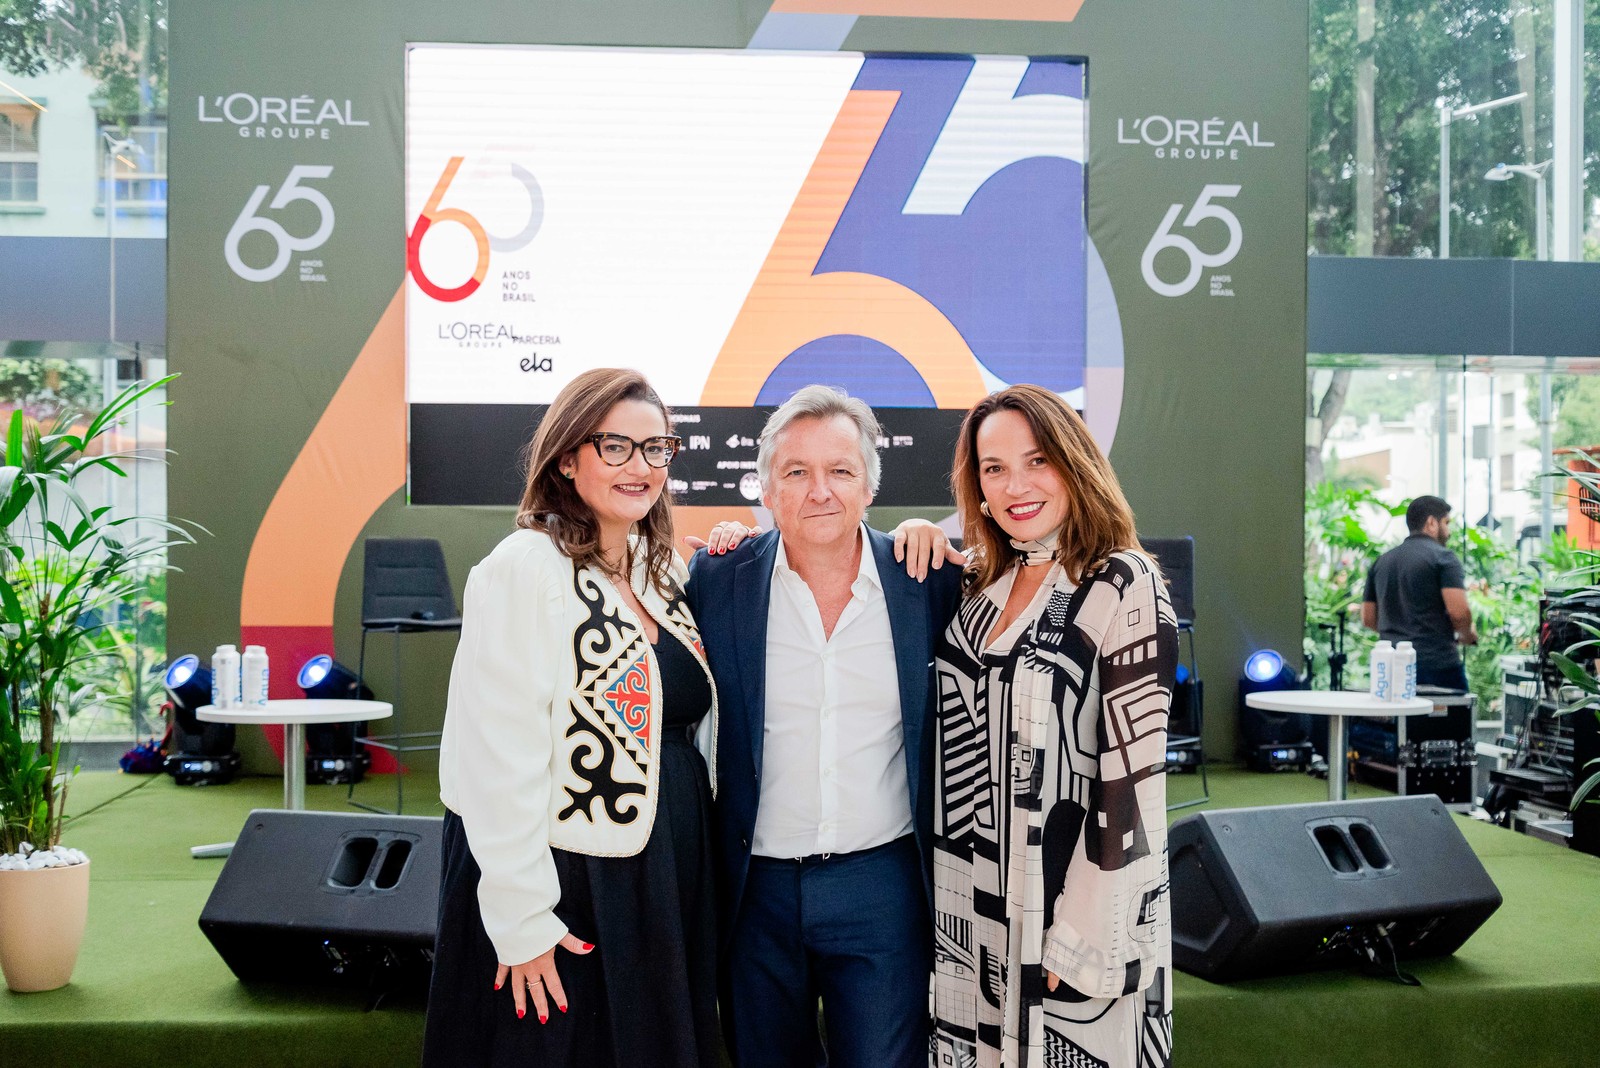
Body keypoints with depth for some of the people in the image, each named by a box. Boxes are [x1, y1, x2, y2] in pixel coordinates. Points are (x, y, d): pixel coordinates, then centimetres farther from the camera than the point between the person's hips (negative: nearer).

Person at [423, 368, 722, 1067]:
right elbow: (500, 760, -19)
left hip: (668, 878, 7)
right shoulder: (527, 570, -15)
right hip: (563, 887, -7)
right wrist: (523, 921, -19)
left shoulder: (661, 571, 8)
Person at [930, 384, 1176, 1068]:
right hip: (972, 904, 6)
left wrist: (1082, 937, -17)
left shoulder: (1124, 587, -12)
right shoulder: (981, 584, 6)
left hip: (1072, 896, -5)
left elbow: (1133, 772, -15)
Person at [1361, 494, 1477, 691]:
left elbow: (1368, 618, 14)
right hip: (1438, 664, -6)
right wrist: (1468, 635, 4)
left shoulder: (1382, 562, 13)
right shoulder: (1443, 557, -5)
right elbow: (1459, 612, -15)